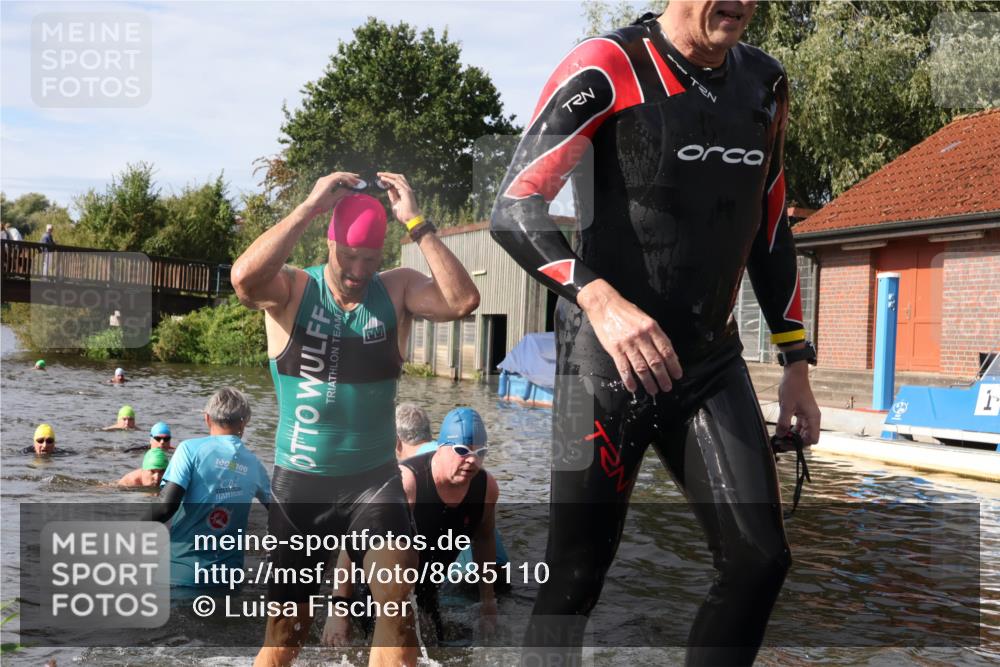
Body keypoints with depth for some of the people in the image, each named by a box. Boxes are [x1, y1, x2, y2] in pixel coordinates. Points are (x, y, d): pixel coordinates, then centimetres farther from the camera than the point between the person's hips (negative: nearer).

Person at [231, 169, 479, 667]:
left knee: (395, 600, -19)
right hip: (299, 482, 0)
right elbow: (243, 277, -28)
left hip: (373, 478, 0)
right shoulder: (292, 290, -6)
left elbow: (463, 301, -20)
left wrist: (416, 222, -20)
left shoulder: (398, 290, -2)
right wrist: (311, 206, -26)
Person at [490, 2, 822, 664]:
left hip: (712, 363, 6)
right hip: (608, 363, -6)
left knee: (761, 559, -2)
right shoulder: (609, 66, -9)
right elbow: (515, 207, -16)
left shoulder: (765, 81, 11)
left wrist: (797, 362, 15)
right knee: (577, 574, 0)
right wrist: (599, 297, -32)